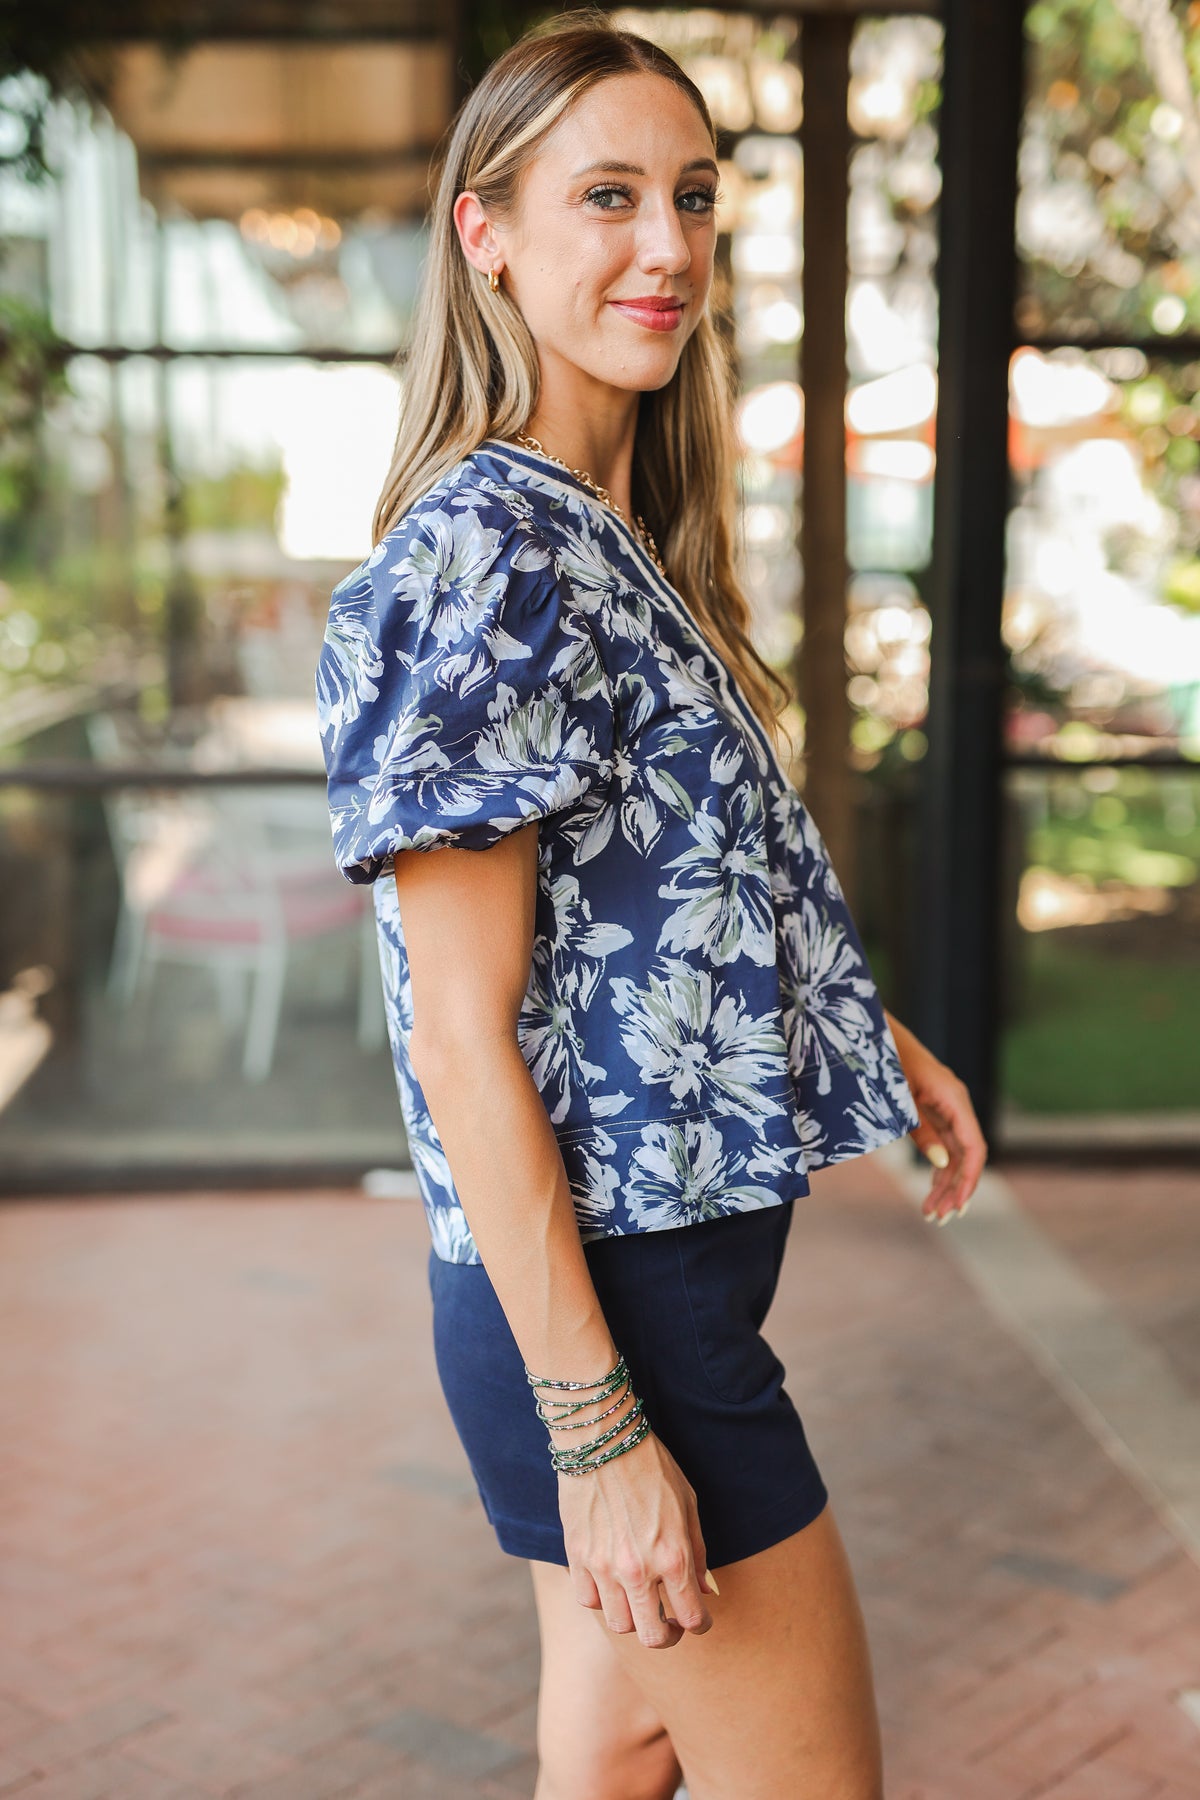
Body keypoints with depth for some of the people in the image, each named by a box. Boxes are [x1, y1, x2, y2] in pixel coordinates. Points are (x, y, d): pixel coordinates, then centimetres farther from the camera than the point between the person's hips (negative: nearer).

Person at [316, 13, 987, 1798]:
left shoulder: (621, 539, 10)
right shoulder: (479, 557, -19)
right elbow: (466, 1032, -21)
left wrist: (875, 1033, 20)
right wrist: (596, 1430, -21)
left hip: (670, 1256, 9)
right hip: (608, 1310, -9)